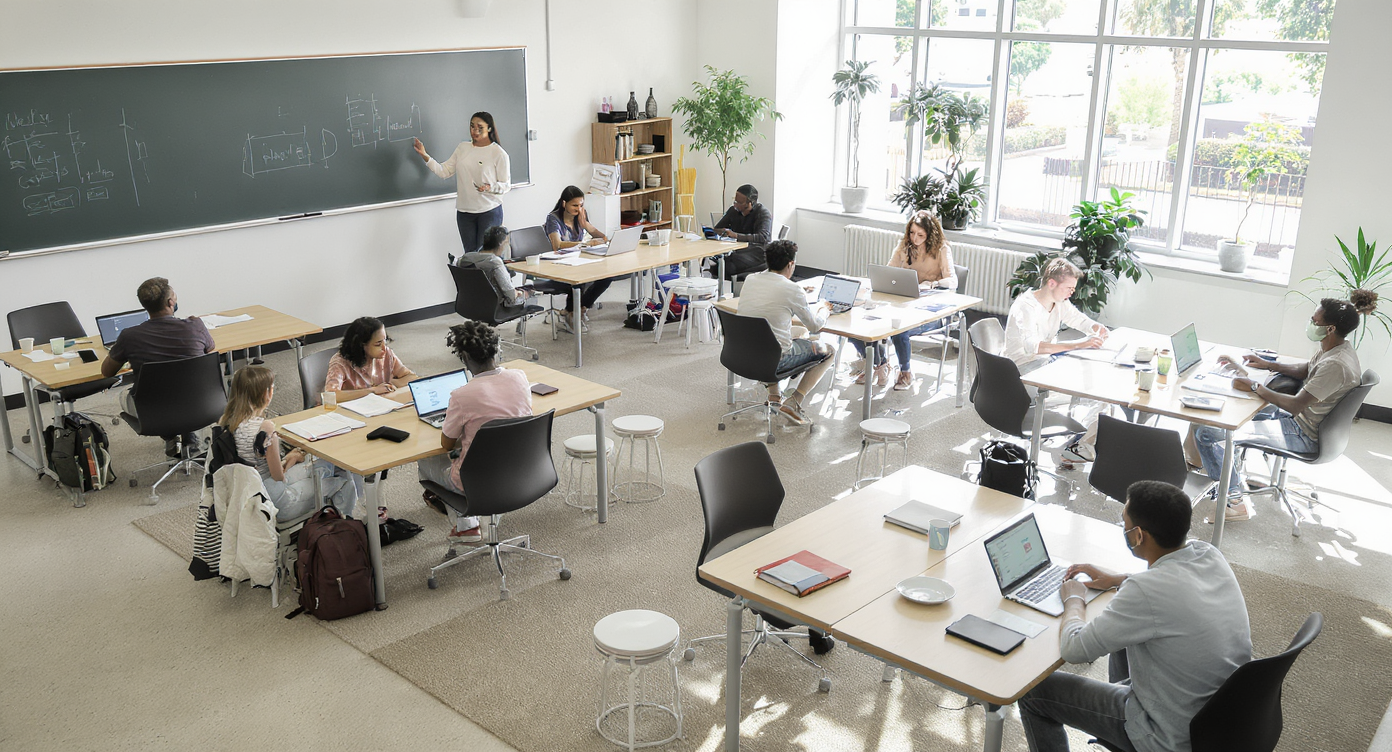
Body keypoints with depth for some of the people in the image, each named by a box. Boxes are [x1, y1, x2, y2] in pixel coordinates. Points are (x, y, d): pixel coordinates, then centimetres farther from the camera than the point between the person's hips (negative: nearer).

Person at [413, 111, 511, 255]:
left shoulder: (498, 153, -5)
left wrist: (489, 188, -24)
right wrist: (424, 156, -1)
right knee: (469, 254, 8)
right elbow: (444, 171, 8)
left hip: (489, 211, -4)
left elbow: (506, 185, -5)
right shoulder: (462, 148, 8)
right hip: (464, 211, 5)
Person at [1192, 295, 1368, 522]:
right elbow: (1304, 370, 20)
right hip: (1298, 418, 11)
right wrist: (1267, 364, 11)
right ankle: (1231, 467, 35)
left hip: (1303, 435, -11)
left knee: (1205, 431, -18)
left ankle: (1234, 500, -4)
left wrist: (1255, 386, -22)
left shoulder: (1336, 365, -30)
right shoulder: (1338, 347, 1)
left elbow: (1296, 405, -29)